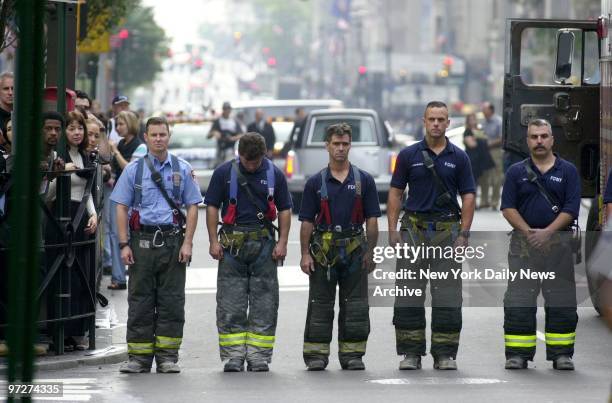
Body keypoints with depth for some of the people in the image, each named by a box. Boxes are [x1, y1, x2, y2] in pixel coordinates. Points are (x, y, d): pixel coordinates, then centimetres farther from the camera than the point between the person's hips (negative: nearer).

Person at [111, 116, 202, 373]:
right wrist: (124, 244, -5)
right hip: (142, 241, 0)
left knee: (172, 301, 0)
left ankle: (167, 357, 6)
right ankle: (139, 358, 3)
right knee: (140, 301, 0)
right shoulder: (134, 170, 5)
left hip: (172, 240, 0)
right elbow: (121, 208, 3)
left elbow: (192, 207, 7)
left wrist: (187, 243, -3)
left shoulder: (182, 169, 7)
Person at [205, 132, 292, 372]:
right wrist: (214, 241, -4)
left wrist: (282, 243, -1)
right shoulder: (224, 173, 1)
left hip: (263, 244, 1)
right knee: (230, 304, -1)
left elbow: (284, 210, 7)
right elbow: (212, 207, 3)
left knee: (264, 303, 1)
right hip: (232, 243, -1)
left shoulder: (274, 175, 4)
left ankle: (258, 357, 5)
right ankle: (233, 356, 2)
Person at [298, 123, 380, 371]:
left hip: (355, 250, 0)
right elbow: (307, 222, 4)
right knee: (320, 305, 1)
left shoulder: (364, 181, 5)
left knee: (355, 306, 3)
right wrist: (305, 254, -4)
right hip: (323, 251, 0)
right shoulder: (315, 183, 5)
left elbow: (372, 220, 5)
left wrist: (370, 252, -2)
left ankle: (352, 355, 9)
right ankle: (316, 355, 5)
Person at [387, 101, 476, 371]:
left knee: (448, 297, -1)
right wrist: (393, 230, -4)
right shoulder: (409, 155, 5)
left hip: (447, 230, 0)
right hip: (414, 228, 0)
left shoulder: (458, 158, 6)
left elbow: (468, 197, 5)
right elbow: (395, 193, 5)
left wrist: (464, 234, -5)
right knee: (408, 295, -1)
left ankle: (445, 354, 5)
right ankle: (410, 353, 6)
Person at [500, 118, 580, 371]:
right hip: (523, 243, 0)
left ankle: (561, 353, 7)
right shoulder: (516, 172, 7)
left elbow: (571, 209, -2)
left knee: (561, 301, 1)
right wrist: (529, 233, -12)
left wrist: (547, 232, -14)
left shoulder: (568, 171, 5)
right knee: (519, 301, -2)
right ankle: (518, 355, 3)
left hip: (558, 243, 0)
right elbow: (508, 208, 1)